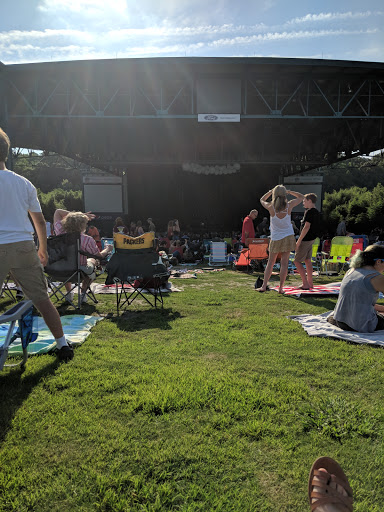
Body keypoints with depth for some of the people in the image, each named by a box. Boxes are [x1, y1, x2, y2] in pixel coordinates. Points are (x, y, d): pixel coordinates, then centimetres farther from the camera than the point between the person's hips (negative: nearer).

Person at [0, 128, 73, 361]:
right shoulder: (24, 183, 10)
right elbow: (40, 221, 12)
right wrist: (43, 249, 23)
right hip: (24, 246, 4)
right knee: (42, 299, 9)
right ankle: (63, 345, 16)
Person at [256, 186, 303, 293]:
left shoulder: (271, 207, -11)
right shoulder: (289, 206, -8)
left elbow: (262, 200, 11)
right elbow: (301, 197, 11)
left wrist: (271, 191, 13)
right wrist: (288, 191, 9)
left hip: (275, 239, 0)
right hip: (288, 237, 1)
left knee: (270, 262, 10)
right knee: (284, 263, 3)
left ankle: (264, 286, 9)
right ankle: (280, 288, 6)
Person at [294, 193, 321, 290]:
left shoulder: (309, 212, -16)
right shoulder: (317, 212, 13)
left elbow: (307, 226, -22)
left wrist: (299, 241, -21)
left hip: (306, 239, -10)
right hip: (312, 239, 10)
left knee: (297, 261, -5)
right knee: (307, 260, 16)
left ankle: (305, 284, -8)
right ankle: (310, 282, 21)